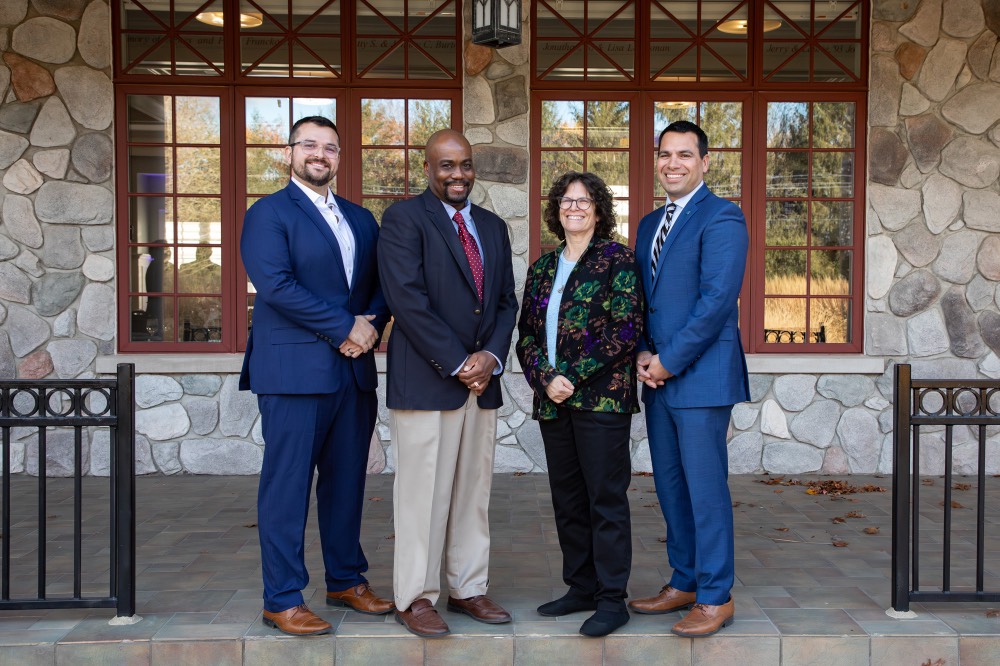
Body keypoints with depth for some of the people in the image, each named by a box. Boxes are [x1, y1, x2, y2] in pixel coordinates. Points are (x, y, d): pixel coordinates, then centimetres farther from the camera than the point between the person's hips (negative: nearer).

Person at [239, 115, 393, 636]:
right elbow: (276, 285, -15)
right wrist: (344, 328, -15)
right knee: (287, 488, -1)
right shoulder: (268, 213, -2)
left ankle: (347, 580, 26)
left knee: (346, 484, 13)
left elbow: (382, 282, 14)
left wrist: (372, 324, -7)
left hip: (355, 371, 6)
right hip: (294, 372, -6)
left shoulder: (361, 219, 18)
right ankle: (282, 601, 8)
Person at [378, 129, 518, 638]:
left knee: (474, 493, 11)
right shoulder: (403, 218, -5)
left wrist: (490, 356, -4)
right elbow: (407, 299, -14)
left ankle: (468, 589, 23)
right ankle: (414, 598, 11)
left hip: (482, 380, 6)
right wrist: (457, 363, -14)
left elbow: (506, 302, 14)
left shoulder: (493, 227, 16)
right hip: (424, 381, -6)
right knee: (422, 492, 0)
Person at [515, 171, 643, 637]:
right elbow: (526, 333, 12)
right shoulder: (542, 269, 15)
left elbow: (625, 330, -11)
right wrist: (544, 377, -7)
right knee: (568, 500, 12)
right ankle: (581, 587, 24)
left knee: (606, 499, -1)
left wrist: (574, 377, -14)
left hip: (602, 398, -6)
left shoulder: (617, 260, -3)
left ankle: (611, 599, 7)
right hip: (552, 402, 6)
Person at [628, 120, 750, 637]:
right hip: (658, 378, 8)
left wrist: (669, 361, -15)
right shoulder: (649, 224, 17)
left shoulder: (721, 218, -9)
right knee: (670, 486, 14)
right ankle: (684, 583, 27)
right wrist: (642, 353, 2)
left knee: (705, 488, -2)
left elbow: (717, 299, -17)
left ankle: (716, 598, 10)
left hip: (701, 377, -8)